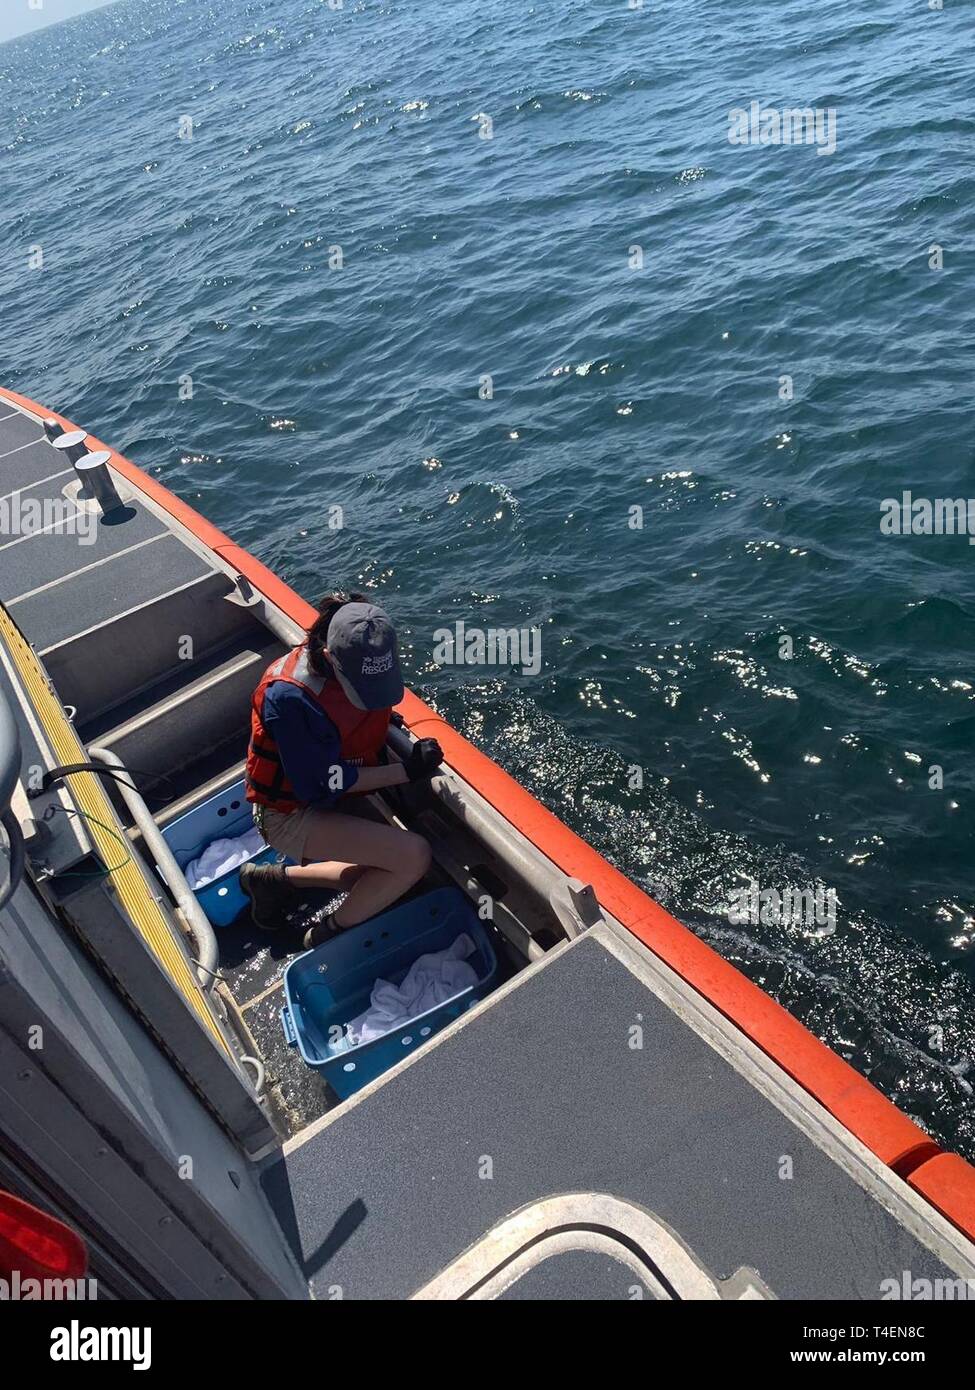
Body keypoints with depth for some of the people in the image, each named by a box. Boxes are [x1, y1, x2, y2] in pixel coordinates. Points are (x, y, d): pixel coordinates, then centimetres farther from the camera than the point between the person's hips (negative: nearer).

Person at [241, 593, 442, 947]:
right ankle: (328, 936, -1)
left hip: (327, 800, 8)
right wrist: (407, 771, -25)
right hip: (291, 815, -8)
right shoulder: (289, 699, -33)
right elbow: (326, 784, -26)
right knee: (414, 856, -23)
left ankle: (278, 878, 26)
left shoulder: (361, 664, -12)